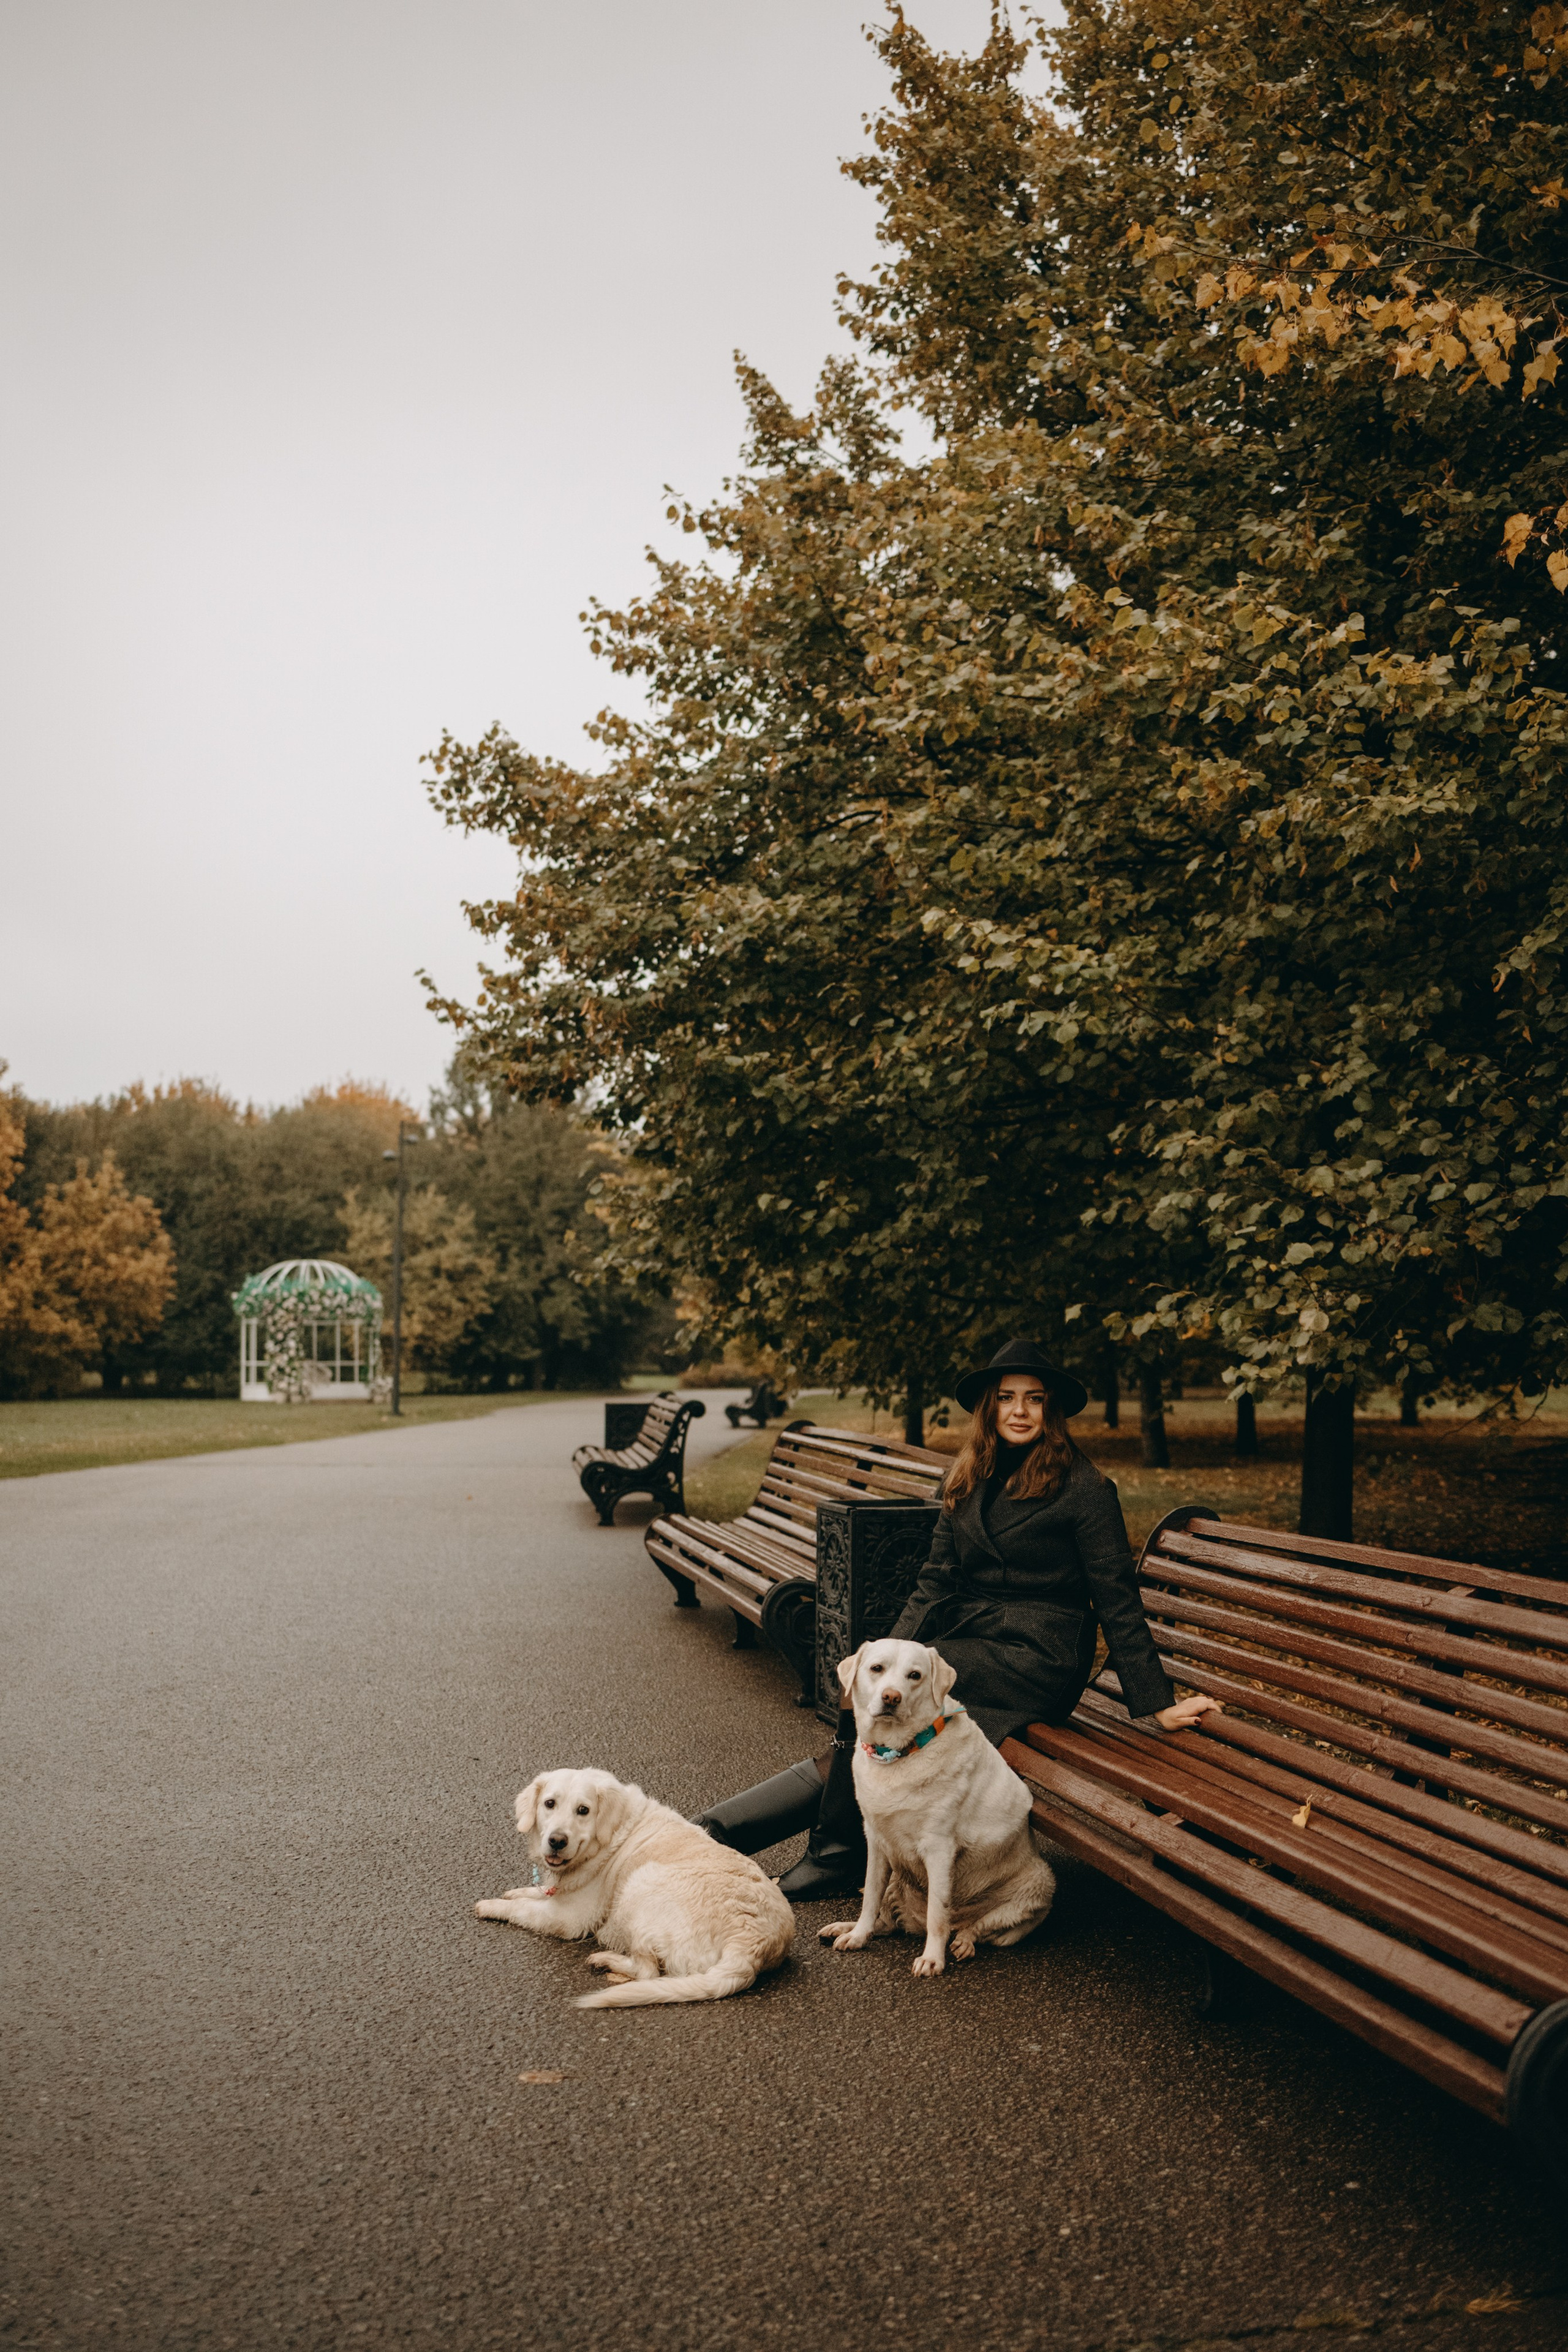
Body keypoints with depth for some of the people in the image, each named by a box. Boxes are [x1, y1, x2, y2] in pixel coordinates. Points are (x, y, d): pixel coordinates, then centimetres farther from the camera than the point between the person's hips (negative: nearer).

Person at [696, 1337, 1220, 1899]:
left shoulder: (1083, 1489, -5)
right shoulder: (969, 1483, 13)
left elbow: (1117, 1602, -5)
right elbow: (936, 1583, 10)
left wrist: (1157, 1704, -7)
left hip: (1038, 1660, -5)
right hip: (967, 1641, 6)